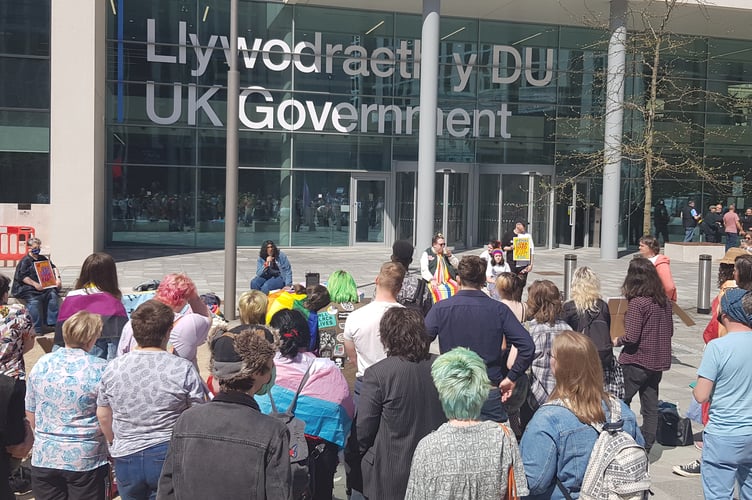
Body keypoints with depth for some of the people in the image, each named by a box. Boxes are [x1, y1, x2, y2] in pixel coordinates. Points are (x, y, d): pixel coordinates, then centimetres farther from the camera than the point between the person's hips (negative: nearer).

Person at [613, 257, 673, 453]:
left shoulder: (637, 302, -18)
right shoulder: (664, 300, 4)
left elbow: (632, 337, -20)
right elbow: (669, 331, 13)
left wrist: (617, 341, -1)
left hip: (636, 361, -7)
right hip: (657, 362, 7)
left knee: (621, 402, 6)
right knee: (651, 405, 12)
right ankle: (646, 447, 18)